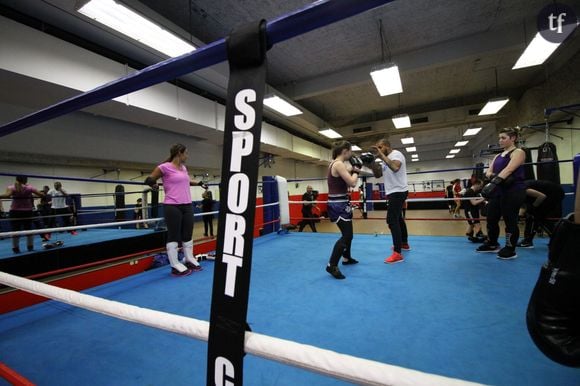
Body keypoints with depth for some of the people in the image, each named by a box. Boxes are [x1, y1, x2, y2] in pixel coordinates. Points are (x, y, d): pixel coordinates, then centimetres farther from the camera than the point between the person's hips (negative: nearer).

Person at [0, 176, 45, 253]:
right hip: (27, 211, 1)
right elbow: (41, 194, -8)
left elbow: (7, 195, -23)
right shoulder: (29, 187, -1)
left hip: (15, 211, -1)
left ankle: (16, 248, 6)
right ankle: (30, 247, 15)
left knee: (16, 230, 4)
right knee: (29, 229, 10)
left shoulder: (11, 187, -3)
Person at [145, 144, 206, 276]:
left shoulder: (183, 168, 14)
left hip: (187, 205, 7)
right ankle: (175, 266, 12)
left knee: (188, 235, 14)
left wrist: (199, 183, 30)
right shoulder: (164, 167, -7)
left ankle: (189, 260, 27)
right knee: (174, 236, 2)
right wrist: (153, 184, -17)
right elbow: (150, 180, 2)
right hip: (172, 206, -7)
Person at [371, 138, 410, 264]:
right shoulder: (386, 160, 16)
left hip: (398, 192, -11)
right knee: (398, 218, 21)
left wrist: (382, 155, -28)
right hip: (394, 192, 11)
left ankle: (397, 254, -15)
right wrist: (372, 162, -1)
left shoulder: (396, 154, -13)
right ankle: (404, 244, 38)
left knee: (392, 220, -16)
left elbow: (395, 167, -34)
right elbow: (377, 175, 13)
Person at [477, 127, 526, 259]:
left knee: (510, 221, -1)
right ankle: (492, 244, 29)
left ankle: (510, 249, 12)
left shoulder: (518, 152, -5)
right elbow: (489, 172, 7)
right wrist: (492, 176, -16)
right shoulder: (498, 156, 18)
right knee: (491, 219, 12)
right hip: (498, 191, 8)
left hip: (513, 191, -8)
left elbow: (509, 170, -21)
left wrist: (494, 183, -33)